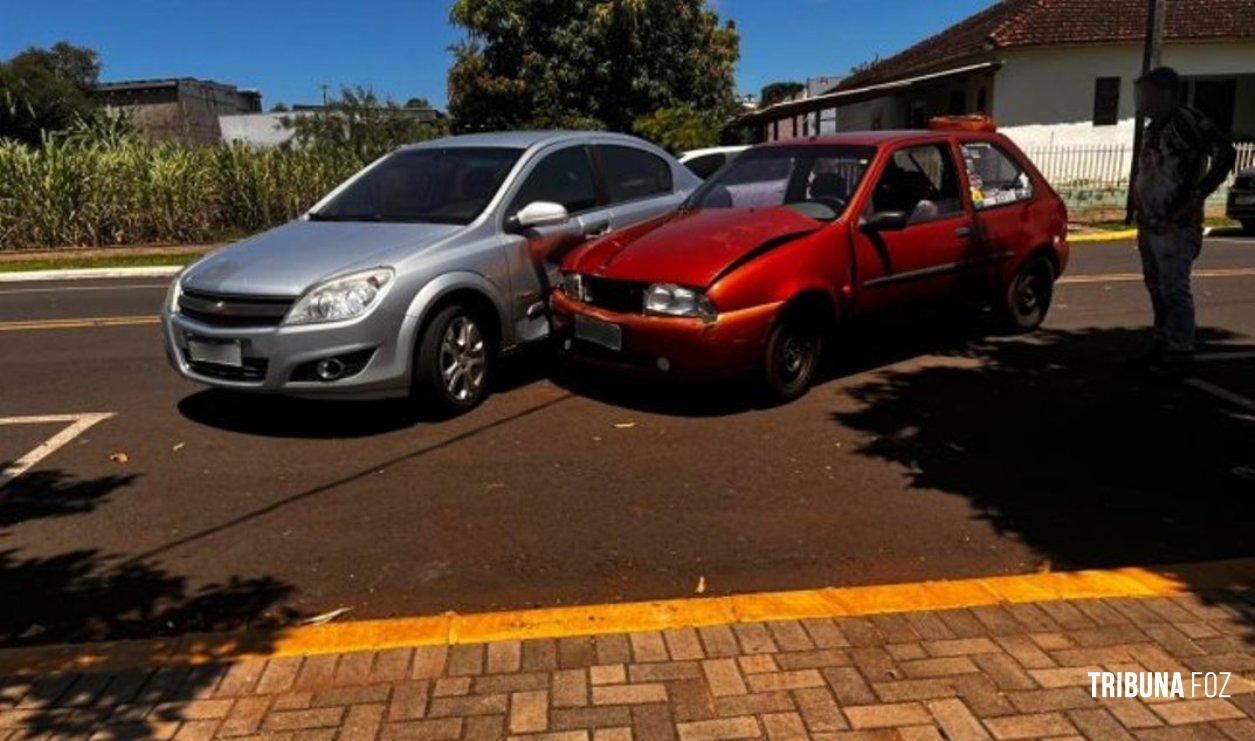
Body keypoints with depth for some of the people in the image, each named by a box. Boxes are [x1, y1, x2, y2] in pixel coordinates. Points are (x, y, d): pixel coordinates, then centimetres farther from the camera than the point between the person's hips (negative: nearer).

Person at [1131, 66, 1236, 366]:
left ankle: (1181, 348, 3)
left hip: (1176, 226, -9)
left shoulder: (1186, 121, -12)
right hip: (1151, 224, 9)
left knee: (1174, 290, -5)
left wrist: (1197, 196, -18)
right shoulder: (1154, 127, 16)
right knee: (1157, 287, 15)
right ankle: (1162, 342, 26)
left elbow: (1225, 153, -20)